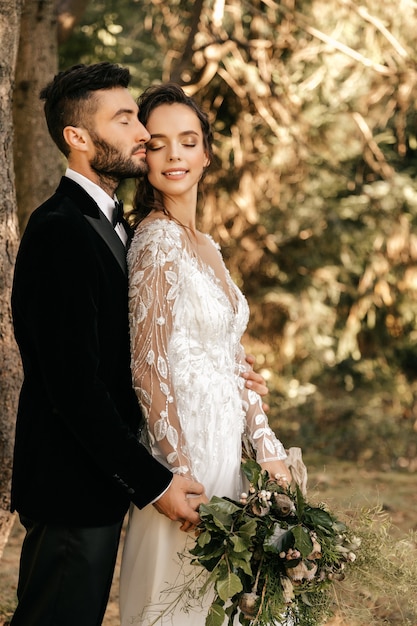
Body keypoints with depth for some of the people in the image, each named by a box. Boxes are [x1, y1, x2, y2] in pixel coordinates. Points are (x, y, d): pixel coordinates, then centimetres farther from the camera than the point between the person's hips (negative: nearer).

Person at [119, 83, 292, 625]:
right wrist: (182, 474, -19)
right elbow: (148, 365, -18)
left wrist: (268, 449, 9)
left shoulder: (203, 245, 13)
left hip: (221, 445, 9)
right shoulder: (159, 239, -14)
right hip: (184, 445, -9)